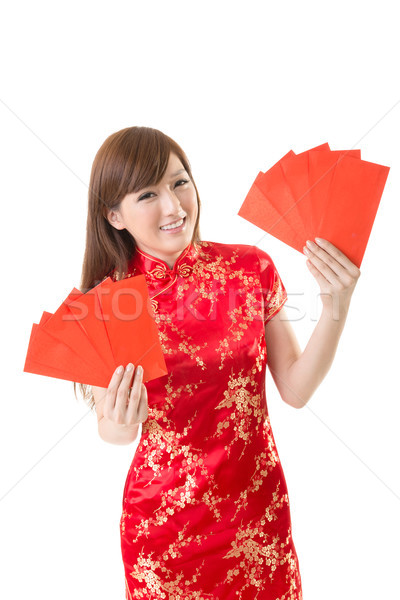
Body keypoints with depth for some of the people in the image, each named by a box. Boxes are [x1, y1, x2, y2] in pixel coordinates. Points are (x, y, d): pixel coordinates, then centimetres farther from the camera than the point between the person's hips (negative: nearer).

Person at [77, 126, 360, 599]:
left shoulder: (251, 267, -10)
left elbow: (296, 389, -5)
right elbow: (109, 431, -2)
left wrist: (336, 308, -18)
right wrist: (121, 424, -25)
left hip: (258, 507, 2)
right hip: (164, 518, -1)